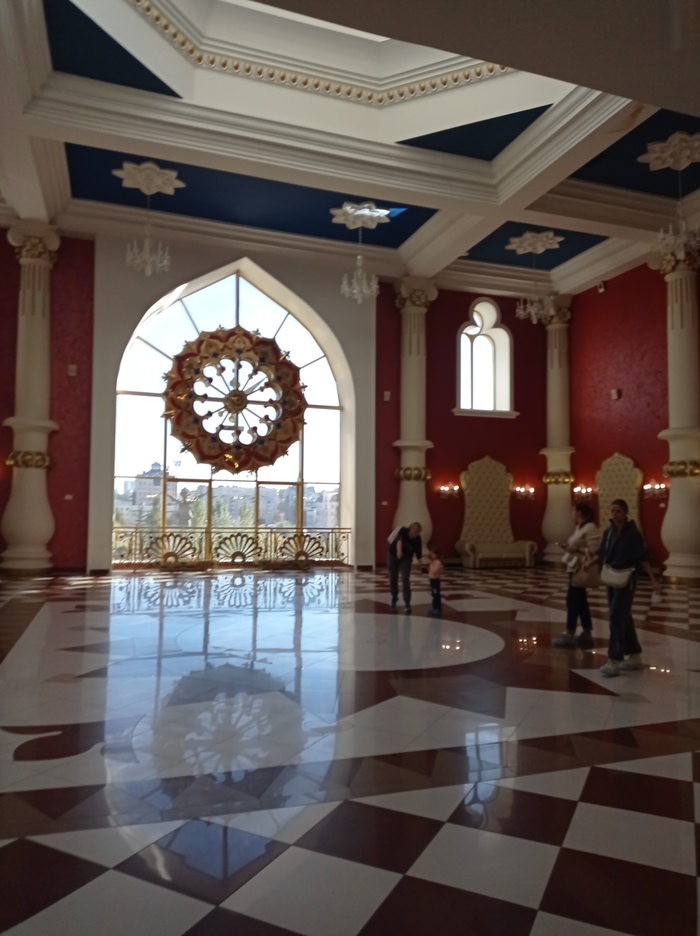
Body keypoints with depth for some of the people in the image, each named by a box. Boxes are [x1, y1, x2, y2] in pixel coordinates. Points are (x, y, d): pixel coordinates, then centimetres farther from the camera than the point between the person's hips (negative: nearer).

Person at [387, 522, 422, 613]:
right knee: (393, 579, 10)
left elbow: (419, 554, -15)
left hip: (406, 559, 0)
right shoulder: (403, 531, -27)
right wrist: (399, 551, -61)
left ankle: (407, 604, -7)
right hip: (394, 555, 0)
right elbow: (399, 541, -45)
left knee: (405, 580, -14)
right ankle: (394, 597, 37)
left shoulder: (417, 540, -19)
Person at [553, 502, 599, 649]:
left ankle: (570, 634, 4)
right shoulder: (580, 528, 15)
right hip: (574, 567, 10)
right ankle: (587, 634, 19)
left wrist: (576, 549, -23)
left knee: (573, 600, -5)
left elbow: (593, 550, -22)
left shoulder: (590, 528, -16)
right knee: (580, 601, 13)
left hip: (581, 569, -10)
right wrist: (569, 548, 6)